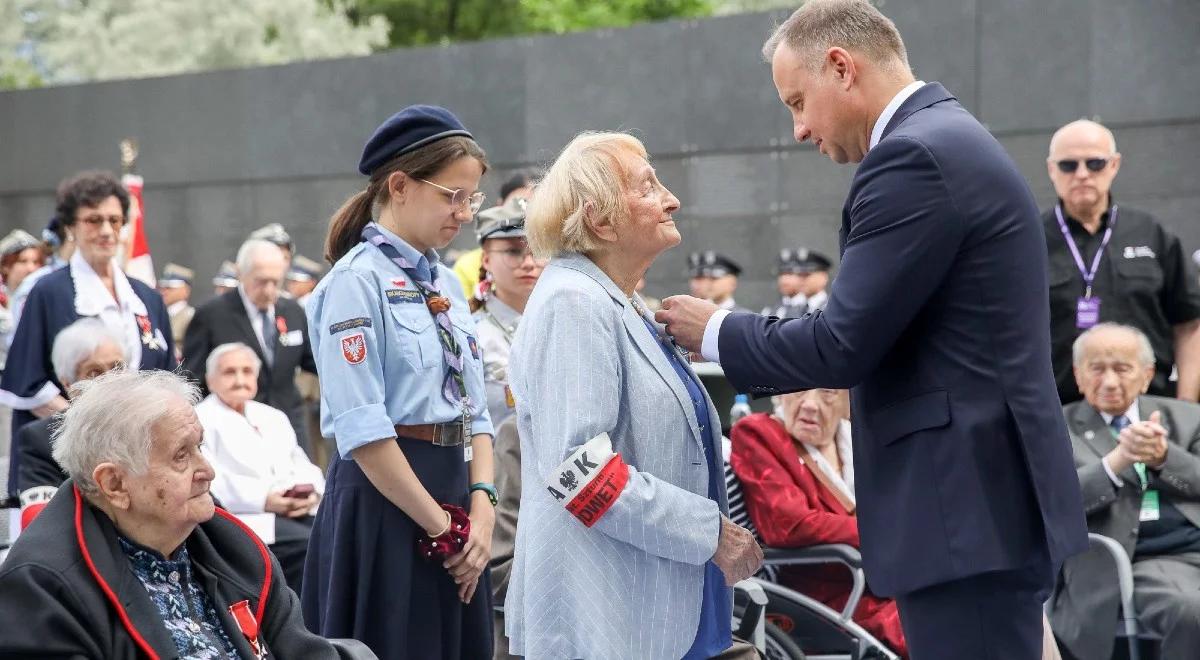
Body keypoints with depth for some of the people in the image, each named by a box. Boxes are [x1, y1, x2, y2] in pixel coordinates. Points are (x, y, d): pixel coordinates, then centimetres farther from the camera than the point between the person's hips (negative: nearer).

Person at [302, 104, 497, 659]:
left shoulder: (446, 284, 14)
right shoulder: (358, 280, -11)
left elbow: (475, 411, 14)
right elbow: (362, 431, -17)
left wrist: (481, 508, -3)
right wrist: (443, 527, -13)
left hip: (454, 497, 8)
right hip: (386, 503, -8)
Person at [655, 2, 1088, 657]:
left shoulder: (912, 157, -16)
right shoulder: (948, 139, 16)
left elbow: (843, 342, -17)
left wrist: (716, 332, -3)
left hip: (966, 510, -10)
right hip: (982, 496, 10)